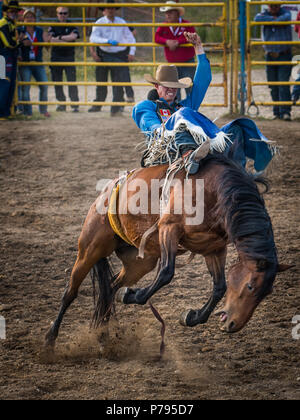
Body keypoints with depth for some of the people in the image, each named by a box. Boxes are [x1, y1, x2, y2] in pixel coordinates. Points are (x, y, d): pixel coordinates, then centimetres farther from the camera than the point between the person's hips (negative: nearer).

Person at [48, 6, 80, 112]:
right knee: (57, 82, 4)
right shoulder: (53, 27, 7)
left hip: (69, 56, -1)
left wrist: (59, 37, -11)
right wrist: (66, 39, -9)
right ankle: (61, 103, 13)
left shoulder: (72, 26, 6)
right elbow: (51, 39, -8)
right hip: (56, 57, 1)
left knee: (72, 81, -9)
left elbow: (74, 36, -13)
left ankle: (75, 104, -9)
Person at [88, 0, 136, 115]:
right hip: (103, 55, 0)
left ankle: (116, 108, -6)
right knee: (101, 82, 11)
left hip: (119, 55, 1)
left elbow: (131, 38, 12)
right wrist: (108, 41, -31)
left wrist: (132, 52, 0)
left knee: (118, 82, -7)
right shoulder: (100, 23, -4)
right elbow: (93, 38, -19)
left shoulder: (121, 22, 5)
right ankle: (97, 104, 29)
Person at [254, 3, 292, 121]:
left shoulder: (285, 12, 1)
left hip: (284, 55, -3)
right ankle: (277, 112, 11)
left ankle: (285, 112, -17)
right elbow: (257, 18, -18)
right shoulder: (265, 14, 5)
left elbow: (287, 18, -24)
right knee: (273, 86, 3)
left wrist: (276, 20, -11)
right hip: (270, 55, 3)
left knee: (283, 83, -13)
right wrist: (273, 19, -15)